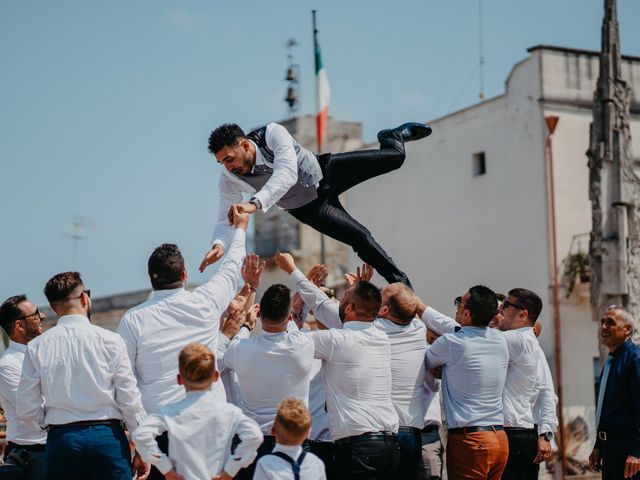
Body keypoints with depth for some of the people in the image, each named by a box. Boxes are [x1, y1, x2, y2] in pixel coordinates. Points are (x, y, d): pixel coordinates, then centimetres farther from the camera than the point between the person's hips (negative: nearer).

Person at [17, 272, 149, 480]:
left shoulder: (37, 347, 2)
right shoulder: (109, 340, -3)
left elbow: (27, 410, 2)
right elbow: (130, 401, -2)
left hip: (60, 440, 2)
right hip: (106, 438, -2)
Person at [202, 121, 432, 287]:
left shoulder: (272, 134, -36)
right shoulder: (230, 179, -25)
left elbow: (287, 175, -50)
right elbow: (225, 220, -22)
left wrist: (255, 204, -66)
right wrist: (219, 245, -46)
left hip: (326, 169, -1)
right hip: (309, 208, 1)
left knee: (394, 156, -1)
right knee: (361, 238, -13)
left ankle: (392, 136, 39)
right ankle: (401, 283, 9)